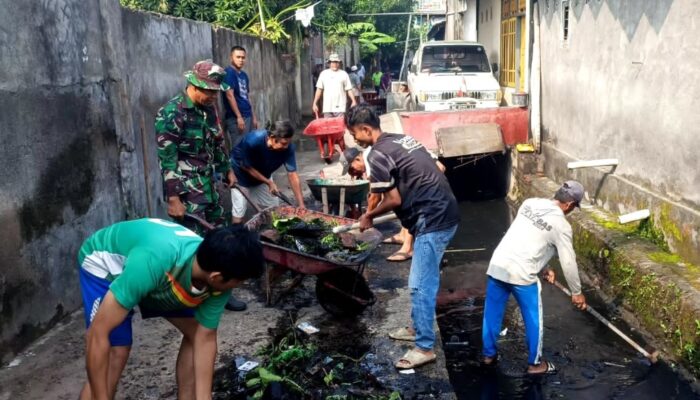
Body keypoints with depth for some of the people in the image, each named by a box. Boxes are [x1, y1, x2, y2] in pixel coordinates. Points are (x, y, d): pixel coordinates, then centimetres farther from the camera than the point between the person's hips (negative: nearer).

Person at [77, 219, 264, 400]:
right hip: (103, 263, -5)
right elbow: (98, 333, -39)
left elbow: (205, 339, -14)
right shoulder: (155, 260, -46)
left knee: (195, 332, -2)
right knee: (117, 351, -19)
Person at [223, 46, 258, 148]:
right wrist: (239, 117, -20)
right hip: (236, 118, -8)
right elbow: (229, 96, -16)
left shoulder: (244, 75, 16)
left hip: (248, 116, 9)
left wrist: (253, 116, 17)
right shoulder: (229, 73, -9)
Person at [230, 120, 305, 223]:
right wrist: (269, 183, -23)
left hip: (263, 174, 4)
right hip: (241, 173, -4)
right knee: (239, 214, -9)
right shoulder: (253, 140, -38)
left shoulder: (288, 148, -29)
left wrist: (301, 205, -30)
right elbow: (246, 166, -22)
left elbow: (292, 174, -26)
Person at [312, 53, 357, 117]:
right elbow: (319, 89, 10)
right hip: (327, 108, 2)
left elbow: (349, 89, 2)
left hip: (340, 108, -2)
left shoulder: (344, 74, 4)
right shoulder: (324, 74, 8)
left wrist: (353, 101, -10)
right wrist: (315, 103, 5)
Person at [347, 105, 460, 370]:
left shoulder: (378, 155, -12)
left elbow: (394, 200, -13)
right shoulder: (402, 139, 16)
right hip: (444, 213, 10)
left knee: (420, 285, -3)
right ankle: (418, 328, 34)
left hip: (432, 221, -10)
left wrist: (369, 216, 5)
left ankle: (424, 347, 5)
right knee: (424, 280, 21)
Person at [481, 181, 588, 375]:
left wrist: (543, 267, 28)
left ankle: (489, 354, 35)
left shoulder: (530, 203, 11)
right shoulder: (561, 225, -6)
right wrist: (576, 292, 12)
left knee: (492, 313, 20)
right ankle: (535, 363, 28)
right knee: (533, 320, 14)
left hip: (497, 265, 6)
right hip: (521, 274, -6)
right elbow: (568, 262, -2)